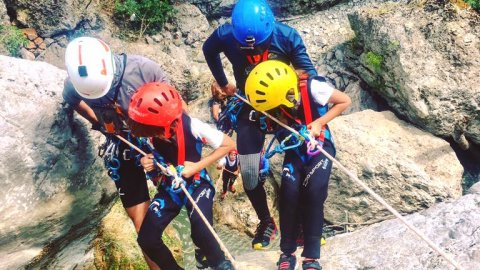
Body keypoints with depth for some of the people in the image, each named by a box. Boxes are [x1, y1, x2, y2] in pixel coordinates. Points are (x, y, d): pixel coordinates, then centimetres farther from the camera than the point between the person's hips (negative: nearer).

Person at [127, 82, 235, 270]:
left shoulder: (192, 127, -27)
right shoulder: (151, 133, -16)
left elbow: (228, 144, -15)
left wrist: (197, 166, -20)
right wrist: (147, 161, -16)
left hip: (196, 184, -4)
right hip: (170, 186, 4)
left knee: (200, 233, -29)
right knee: (147, 240, -8)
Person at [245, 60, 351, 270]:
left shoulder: (312, 88, -27)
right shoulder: (274, 103, -17)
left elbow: (344, 101, -12)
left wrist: (319, 123, -20)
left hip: (319, 147, -2)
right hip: (295, 151, 2)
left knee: (313, 191, -26)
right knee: (289, 192, -22)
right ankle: (287, 252, -4)